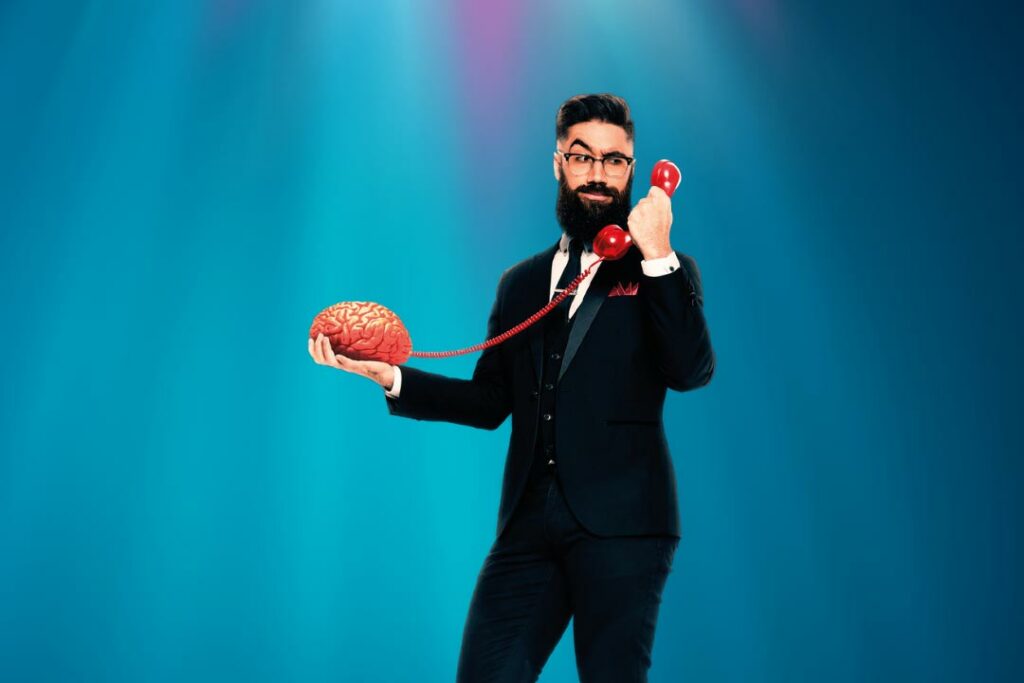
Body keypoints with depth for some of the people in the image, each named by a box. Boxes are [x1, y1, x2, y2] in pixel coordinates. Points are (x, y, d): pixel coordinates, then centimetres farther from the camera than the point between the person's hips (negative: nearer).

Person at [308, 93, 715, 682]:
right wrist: (392, 376, 3)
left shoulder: (662, 272, 7)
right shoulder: (521, 282, 19)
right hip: (530, 523, 4)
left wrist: (657, 254, -15)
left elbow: (692, 370, -10)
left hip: (620, 522, -3)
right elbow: (490, 401, 15)